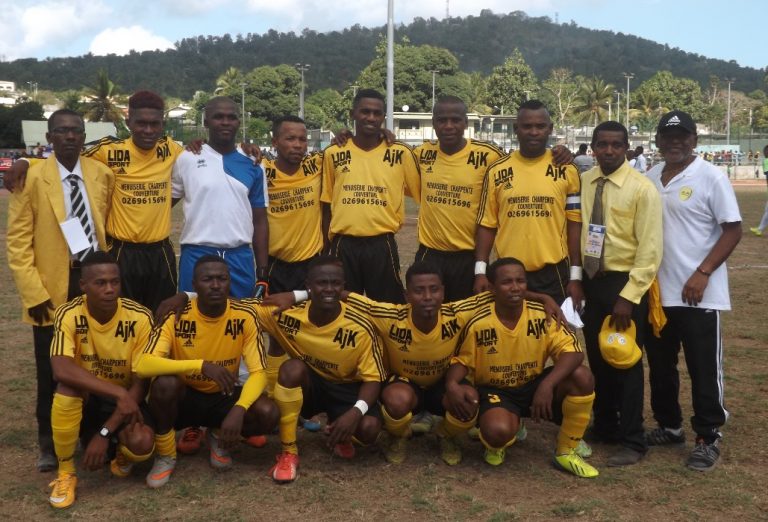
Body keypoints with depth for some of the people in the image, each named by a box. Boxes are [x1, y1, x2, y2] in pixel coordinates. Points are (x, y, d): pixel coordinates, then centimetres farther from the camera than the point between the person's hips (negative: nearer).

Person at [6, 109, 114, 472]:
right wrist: (33, 292, -13)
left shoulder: (103, 174, 5)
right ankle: (49, 443, 24)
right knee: (52, 370, 7)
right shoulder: (32, 177, -6)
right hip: (54, 285, -3)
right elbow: (17, 241, -7)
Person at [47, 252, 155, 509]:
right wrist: (118, 393, -40)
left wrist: (105, 433, -24)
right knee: (68, 387, -34)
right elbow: (61, 370, -34)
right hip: (86, 399, 1)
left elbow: (141, 382, -17)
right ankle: (65, 472, -14)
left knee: (142, 444, -31)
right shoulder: (69, 314, -19)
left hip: (126, 399, -1)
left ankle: (120, 452, 10)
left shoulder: (140, 318, -19)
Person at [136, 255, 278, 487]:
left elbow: (258, 372, -18)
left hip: (222, 397, 1)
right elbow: (143, 365, -33)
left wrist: (239, 410, -38)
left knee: (268, 414, -27)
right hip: (184, 397, -1)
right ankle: (166, 455, -7)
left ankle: (219, 437, 7)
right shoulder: (177, 317, -21)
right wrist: (201, 365, -44)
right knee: (165, 383, -35)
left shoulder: (244, 317, -17)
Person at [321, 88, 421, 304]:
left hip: (382, 245, -1)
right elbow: (327, 205, 9)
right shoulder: (333, 154, 4)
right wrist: (325, 248, 9)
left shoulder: (401, 153, 0)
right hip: (343, 246, 1)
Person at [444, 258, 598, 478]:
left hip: (533, 385, 3)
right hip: (494, 390, -3)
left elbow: (573, 351, -21)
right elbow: (461, 361, -7)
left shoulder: (542, 316, -15)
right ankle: (496, 445, 8)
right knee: (498, 430, -37)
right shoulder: (478, 324, -19)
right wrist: (451, 385, -31)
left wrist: (547, 385, -36)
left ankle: (566, 452, -4)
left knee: (582, 377, -24)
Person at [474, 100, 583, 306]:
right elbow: (487, 223, 4)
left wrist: (576, 276, -2)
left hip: (554, 273, 0)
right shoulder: (497, 171, 1)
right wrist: (480, 271, -4)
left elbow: (574, 223, 2)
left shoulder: (567, 170, 0)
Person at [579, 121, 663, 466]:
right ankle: (604, 428, 32)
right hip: (591, 280, 5)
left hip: (624, 283, -5)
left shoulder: (642, 188, -11)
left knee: (626, 361, 3)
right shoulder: (582, 183, 3)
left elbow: (650, 249, -13)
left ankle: (632, 442, 16)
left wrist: (628, 296, -18)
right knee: (597, 358, 15)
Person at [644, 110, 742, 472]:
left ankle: (708, 438, 14)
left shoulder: (711, 177, -8)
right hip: (657, 292, 6)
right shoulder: (649, 179, 8)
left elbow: (732, 230, -10)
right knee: (660, 365, 15)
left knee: (704, 369, 1)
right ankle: (669, 425, 31)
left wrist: (702, 273, -17)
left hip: (699, 293, -6)